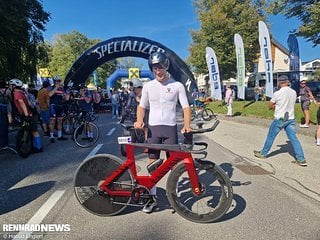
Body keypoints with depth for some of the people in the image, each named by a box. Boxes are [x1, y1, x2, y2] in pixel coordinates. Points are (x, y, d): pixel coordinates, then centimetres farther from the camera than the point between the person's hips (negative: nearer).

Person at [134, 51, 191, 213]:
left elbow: (186, 107, -1)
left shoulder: (177, 86, 0)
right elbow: (142, 106, 12)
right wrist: (139, 120, -7)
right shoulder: (148, 86, 6)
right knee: (152, 163, 5)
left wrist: (187, 125, -16)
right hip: (153, 128, 2)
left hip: (170, 128, -1)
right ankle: (152, 197, 19)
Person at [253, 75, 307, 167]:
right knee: (294, 139, 6)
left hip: (279, 119, -5)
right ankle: (301, 159, 6)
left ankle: (263, 153, 23)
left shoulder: (277, 93, -15)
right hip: (290, 119, 5)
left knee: (270, 137, 10)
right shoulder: (294, 92, 3)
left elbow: (270, 106, -4)